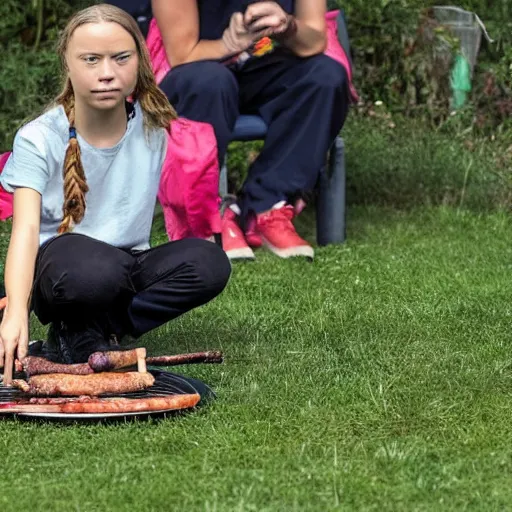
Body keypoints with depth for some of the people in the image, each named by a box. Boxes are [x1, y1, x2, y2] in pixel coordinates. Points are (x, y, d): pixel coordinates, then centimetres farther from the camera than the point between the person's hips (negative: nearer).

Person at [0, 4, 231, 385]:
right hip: (57, 267, -4)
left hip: (129, 269, 5)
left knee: (209, 262, -27)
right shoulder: (39, 139, -11)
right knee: (94, 268, -41)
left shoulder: (155, 126, -2)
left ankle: (78, 337, -15)